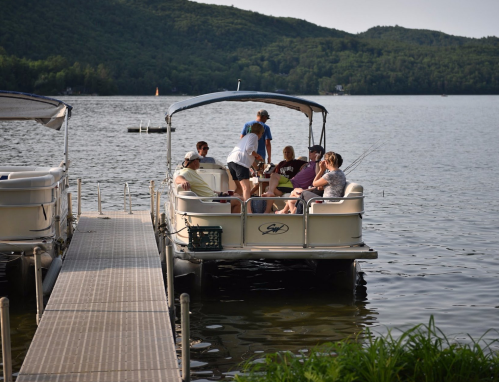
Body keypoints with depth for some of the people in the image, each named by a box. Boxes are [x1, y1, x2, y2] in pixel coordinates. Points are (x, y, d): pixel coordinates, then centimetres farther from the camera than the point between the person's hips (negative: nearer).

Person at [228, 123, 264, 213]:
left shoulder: (246, 136, 33)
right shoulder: (254, 136, 5)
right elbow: (249, 148, -12)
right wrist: (257, 155, 3)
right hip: (240, 161, -9)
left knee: (239, 188, 20)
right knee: (246, 188, -16)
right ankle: (248, 211, -28)